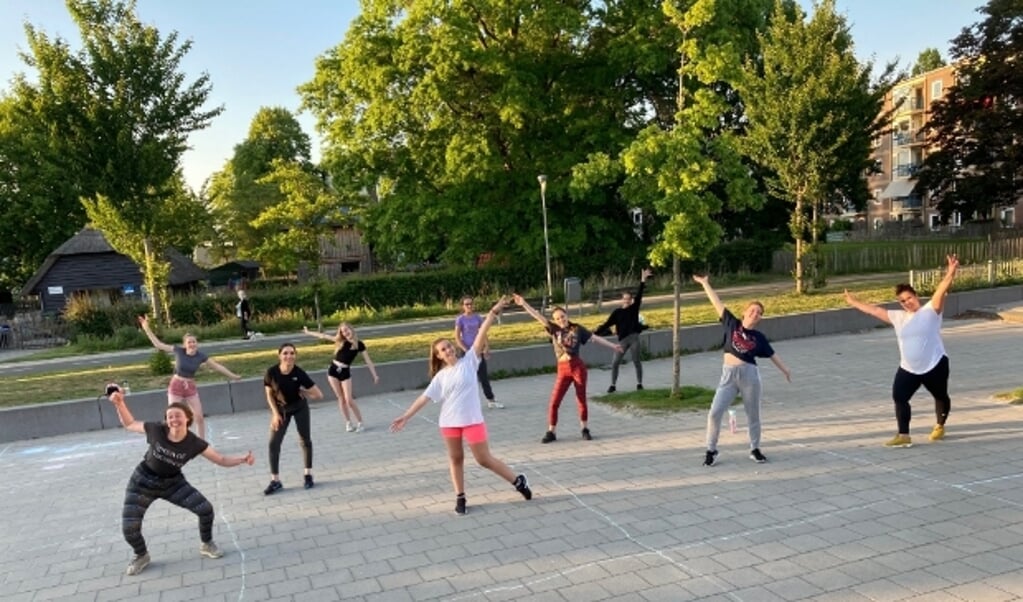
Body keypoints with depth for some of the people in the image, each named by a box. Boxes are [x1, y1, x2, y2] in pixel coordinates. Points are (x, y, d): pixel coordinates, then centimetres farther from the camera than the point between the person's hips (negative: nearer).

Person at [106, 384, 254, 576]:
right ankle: (141, 556, 27)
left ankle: (206, 544, 18)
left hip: (173, 482, 1)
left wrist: (243, 459, -32)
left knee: (206, 509, -11)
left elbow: (222, 460, -15)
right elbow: (129, 424, -4)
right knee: (129, 528, -8)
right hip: (143, 482, 0)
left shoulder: (195, 443, -20)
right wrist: (119, 403, -18)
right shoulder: (156, 430, -22)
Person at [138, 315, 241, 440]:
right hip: (176, 386, -2)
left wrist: (232, 376, -1)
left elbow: (217, 366, -3)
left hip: (191, 387, 2)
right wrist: (146, 328, -7)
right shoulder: (178, 350, -10)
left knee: (199, 417, 0)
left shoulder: (201, 356, -8)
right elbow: (158, 344, -5)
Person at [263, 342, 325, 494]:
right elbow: (269, 394, -8)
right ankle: (275, 481, 6)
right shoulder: (271, 372, -25)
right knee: (274, 443, -3)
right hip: (280, 409, 1)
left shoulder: (299, 373, -28)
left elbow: (319, 395, -25)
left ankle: (308, 475, 23)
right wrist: (276, 413, -13)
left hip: (299, 407, -1)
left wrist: (303, 392, -15)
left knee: (305, 440, 6)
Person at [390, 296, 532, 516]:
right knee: (455, 459, 12)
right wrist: (406, 416, -4)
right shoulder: (440, 376, 3)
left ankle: (518, 481, 19)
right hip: (448, 423, 3)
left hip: (472, 420, -3)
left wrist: (494, 311, -14)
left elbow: (481, 335, -9)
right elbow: (424, 397, 1)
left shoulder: (469, 361, -2)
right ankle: (460, 497, 24)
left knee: (484, 459, 2)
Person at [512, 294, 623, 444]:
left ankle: (585, 429, 24)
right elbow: (537, 316, 1)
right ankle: (551, 432, 9)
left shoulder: (577, 329, 2)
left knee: (581, 400, 7)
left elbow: (595, 337, 7)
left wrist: (613, 346, 9)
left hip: (578, 367, -1)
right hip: (563, 369, 1)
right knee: (554, 402, -3)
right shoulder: (553, 329, 4)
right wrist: (524, 303, -5)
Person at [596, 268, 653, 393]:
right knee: (615, 363, -1)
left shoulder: (634, 308, 2)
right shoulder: (617, 312, 2)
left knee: (637, 362, 8)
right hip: (622, 340, 1)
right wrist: (595, 333, -10)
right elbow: (607, 324, -1)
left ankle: (639, 383, 22)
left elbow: (639, 295, -9)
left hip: (634, 338, -1)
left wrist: (643, 281, -20)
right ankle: (613, 385, 11)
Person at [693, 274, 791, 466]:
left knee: (753, 414, 11)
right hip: (729, 374, 0)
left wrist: (785, 370, 14)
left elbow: (772, 354, 15)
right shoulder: (732, 323, 3)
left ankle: (755, 450, 30)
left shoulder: (759, 337, 4)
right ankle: (711, 450, 8)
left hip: (749, 374, 0)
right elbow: (717, 303, 3)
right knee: (715, 412, -6)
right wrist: (705, 284, 4)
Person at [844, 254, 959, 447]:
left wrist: (951, 273, -37)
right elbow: (874, 310, 14)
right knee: (899, 397, -4)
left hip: (935, 365, -4)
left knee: (941, 397, 16)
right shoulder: (898, 317, 6)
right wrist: (853, 302, 20)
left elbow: (942, 290, -22)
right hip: (908, 368, 4)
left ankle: (940, 427, 41)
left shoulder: (930, 310, -7)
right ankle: (903, 435, 2)